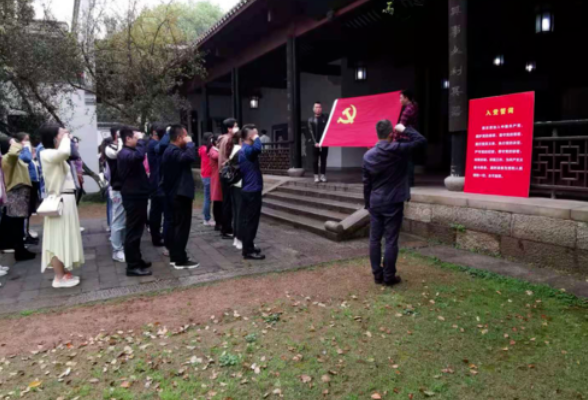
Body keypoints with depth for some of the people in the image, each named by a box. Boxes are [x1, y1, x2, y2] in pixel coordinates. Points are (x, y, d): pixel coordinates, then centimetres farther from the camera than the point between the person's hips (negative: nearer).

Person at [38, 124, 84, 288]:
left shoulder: (56, 155, 15)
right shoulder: (47, 154, -16)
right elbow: (64, 152, -34)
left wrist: (67, 138, 8)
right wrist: (65, 137, -18)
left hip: (66, 199, 10)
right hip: (59, 201, -10)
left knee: (65, 237, 15)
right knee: (58, 238, -3)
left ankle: (65, 273, 25)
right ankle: (59, 278, 5)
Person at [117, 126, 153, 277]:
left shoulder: (130, 152, 18)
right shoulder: (125, 153, -17)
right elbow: (139, 155, -37)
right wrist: (141, 140, -26)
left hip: (137, 195, 11)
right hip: (133, 197, -11)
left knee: (136, 230, 17)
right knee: (133, 231, -5)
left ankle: (137, 260, 28)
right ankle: (132, 266, 1)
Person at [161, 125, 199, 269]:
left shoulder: (171, 150, 15)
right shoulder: (174, 152, -19)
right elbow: (191, 157, -36)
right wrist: (189, 143, -20)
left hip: (176, 193, 11)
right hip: (181, 194, -11)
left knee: (176, 225, 14)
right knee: (182, 226, -6)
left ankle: (174, 257, 22)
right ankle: (180, 260, -1)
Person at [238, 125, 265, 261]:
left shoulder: (243, 150, 13)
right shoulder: (247, 150, -18)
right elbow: (257, 148, -40)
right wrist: (256, 138, -22)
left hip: (248, 190, 10)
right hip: (252, 191, -10)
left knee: (247, 220, 15)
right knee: (251, 221, -4)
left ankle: (248, 247, 24)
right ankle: (248, 251, 2)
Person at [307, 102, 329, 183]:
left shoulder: (325, 118, 8)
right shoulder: (311, 120, 6)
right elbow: (311, 132, -1)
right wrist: (315, 142, -12)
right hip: (315, 143, 0)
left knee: (323, 160, 3)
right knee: (315, 160, 0)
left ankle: (323, 176, 10)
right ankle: (316, 176, 6)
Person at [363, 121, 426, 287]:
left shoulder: (368, 155, 1)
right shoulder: (398, 149, -11)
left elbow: (366, 183, 6)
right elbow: (421, 140, -2)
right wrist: (404, 130, 7)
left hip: (375, 203, 4)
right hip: (393, 203, -4)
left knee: (375, 239, 9)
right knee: (391, 240, 2)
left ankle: (377, 274, 17)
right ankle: (389, 277, 9)